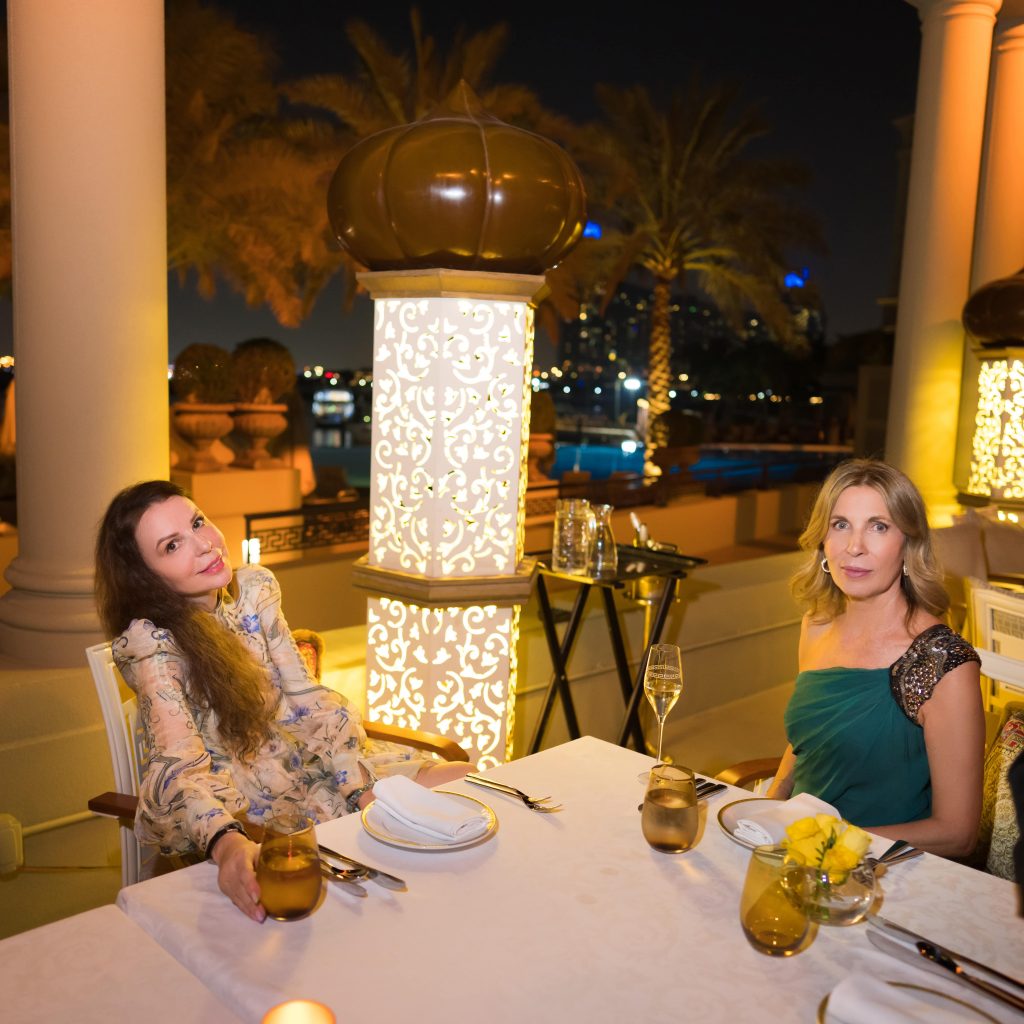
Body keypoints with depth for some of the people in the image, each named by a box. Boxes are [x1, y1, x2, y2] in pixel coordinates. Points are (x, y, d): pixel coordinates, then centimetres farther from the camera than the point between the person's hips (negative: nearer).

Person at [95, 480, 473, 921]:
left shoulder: (255, 587, -3)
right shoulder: (148, 640, -19)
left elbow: (305, 698, -2)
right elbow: (180, 764, -28)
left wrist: (364, 783, -14)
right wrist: (227, 842, -49)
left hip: (294, 760, 5)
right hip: (227, 798, -5)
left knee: (462, 781, -10)